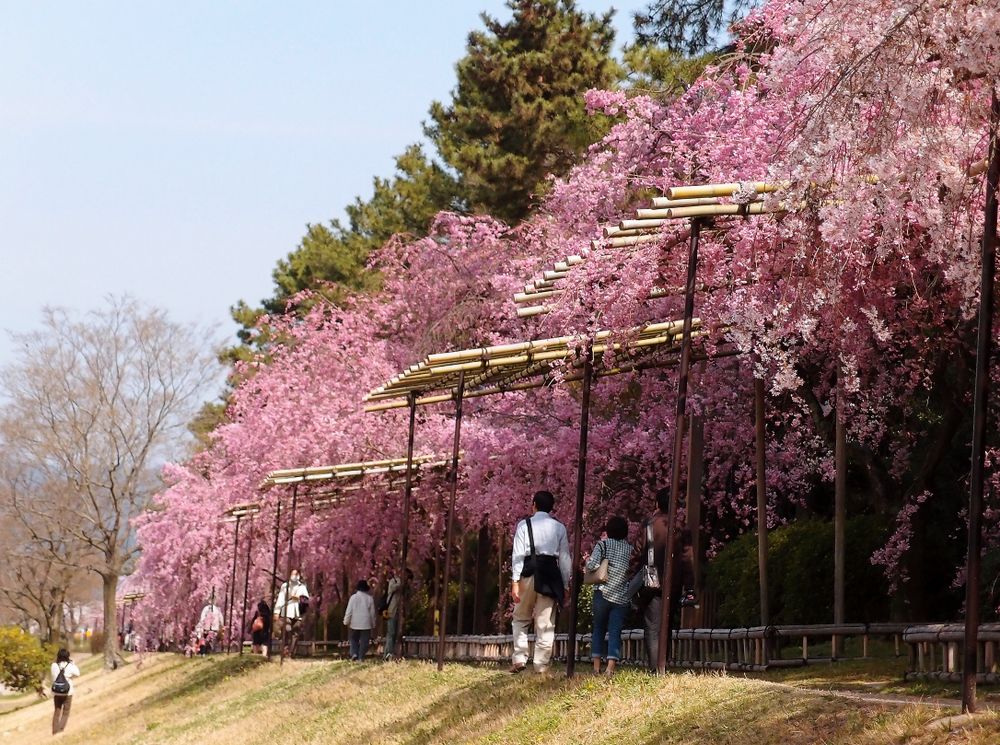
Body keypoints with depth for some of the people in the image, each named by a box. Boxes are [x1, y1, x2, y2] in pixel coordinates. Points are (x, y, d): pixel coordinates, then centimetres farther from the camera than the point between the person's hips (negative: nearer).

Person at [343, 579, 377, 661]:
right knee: (364, 641, 4)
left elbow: (349, 611, -5)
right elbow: (372, 612, 6)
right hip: (366, 624, 0)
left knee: (354, 639, 14)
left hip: (355, 624, 0)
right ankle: (361, 658, -2)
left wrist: (346, 622, 5)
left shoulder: (353, 597, -5)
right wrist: (373, 624, 17)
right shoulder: (369, 598, -1)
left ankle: (354, 653, -6)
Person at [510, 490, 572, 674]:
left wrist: (515, 581, -7)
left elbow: (518, 554, -5)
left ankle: (519, 659, 2)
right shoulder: (559, 527, 8)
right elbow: (565, 558, 7)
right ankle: (541, 665, 1)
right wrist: (565, 586, 12)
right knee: (545, 623, 5)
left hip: (529, 573, -1)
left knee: (521, 619, 14)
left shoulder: (524, 525, 2)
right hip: (551, 575, 1)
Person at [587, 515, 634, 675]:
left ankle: (596, 666, 7)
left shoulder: (603, 544, 0)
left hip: (603, 592, -1)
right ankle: (611, 668, -11)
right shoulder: (630, 548, 8)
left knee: (598, 629, 11)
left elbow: (592, 565, -13)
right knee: (615, 632, 0)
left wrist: (587, 561, 8)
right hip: (622, 596, 1)